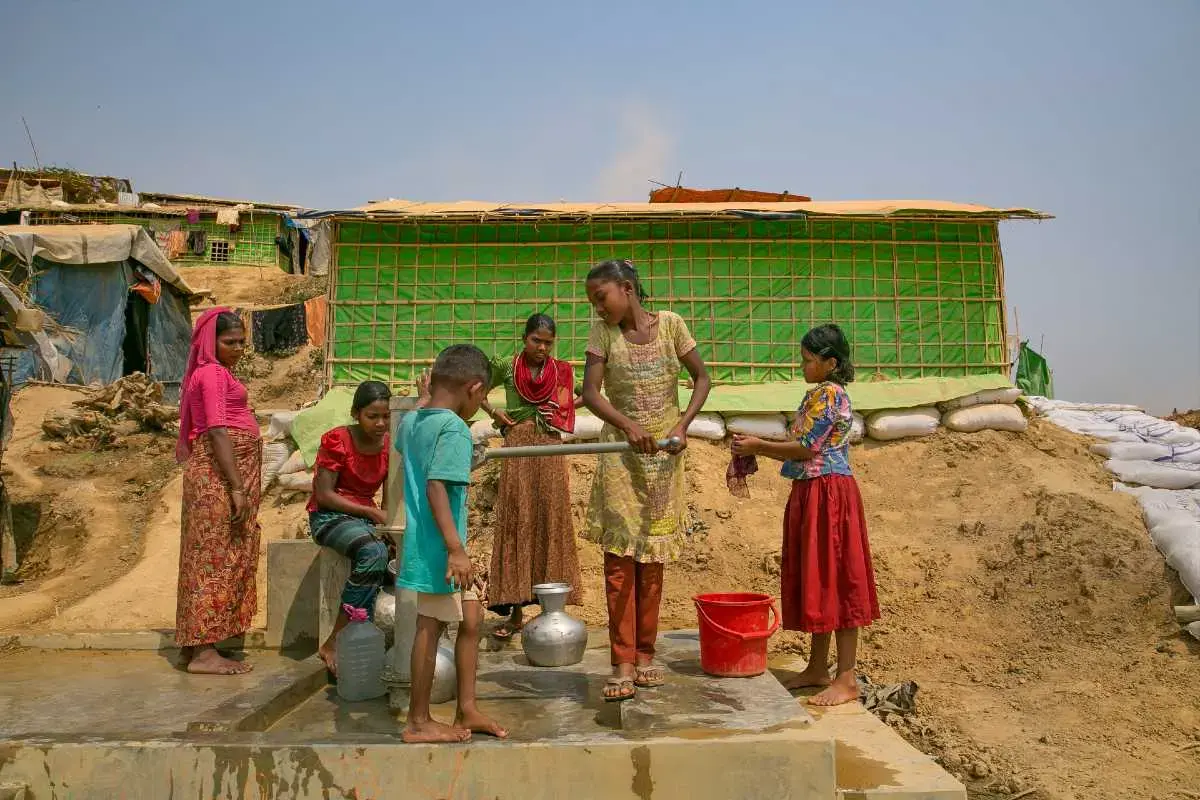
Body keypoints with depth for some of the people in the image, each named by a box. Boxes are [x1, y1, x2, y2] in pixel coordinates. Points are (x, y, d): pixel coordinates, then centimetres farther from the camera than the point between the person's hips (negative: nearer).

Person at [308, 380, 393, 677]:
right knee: (374, 552, -36)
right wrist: (371, 513, -19)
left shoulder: (390, 446, 5)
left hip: (366, 518, 5)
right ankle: (334, 643, -26)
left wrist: (390, 524, -14)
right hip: (329, 516, -5)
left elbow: (391, 500, 7)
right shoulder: (336, 441, -10)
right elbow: (324, 495, -14)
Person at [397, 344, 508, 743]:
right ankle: (418, 722, 14)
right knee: (431, 628, 2)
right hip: (438, 547, -9)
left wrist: (428, 398, 34)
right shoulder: (453, 428, -17)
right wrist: (455, 548, -27)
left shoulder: (411, 421, 9)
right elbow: (436, 487, -26)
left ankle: (467, 710, 22)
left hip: (424, 542, 9)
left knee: (470, 619, 15)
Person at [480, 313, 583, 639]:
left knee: (550, 524, 0)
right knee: (516, 525, -1)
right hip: (517, 450, -1)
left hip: (550, 452, 1)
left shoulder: (561, 371, 8)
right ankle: (515, 611, 2)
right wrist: (493, 412, 1)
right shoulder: (507, 367, 4)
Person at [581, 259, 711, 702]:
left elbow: (702, 377, 5)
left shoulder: (670, 324, 0)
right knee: (619, 558, -5)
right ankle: (623, 665, 1)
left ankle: (645, 655, 20)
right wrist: (627, 425, -27)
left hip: (664, 457, 1)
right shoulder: (603, 332, 0)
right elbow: (589, 392, -10)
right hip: (620, 455, -1)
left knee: (652, 558, 8)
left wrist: (682, 425, -10)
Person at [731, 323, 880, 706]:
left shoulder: (829, 394, -13)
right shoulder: (816, 395, 17)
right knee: (817, 583, 13)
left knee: (834, 581, -6)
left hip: (829, 494, -10)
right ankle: (818, 669, 23)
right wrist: (758, 449, 9)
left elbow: (805, 448, -17)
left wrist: (759, 446, -9)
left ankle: (847, 679, 1)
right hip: (810, 494, 10)